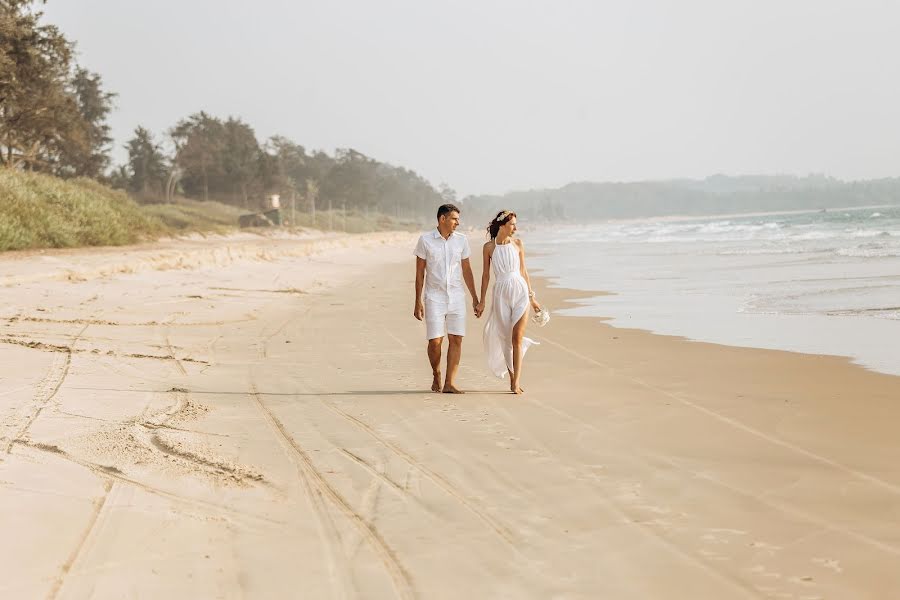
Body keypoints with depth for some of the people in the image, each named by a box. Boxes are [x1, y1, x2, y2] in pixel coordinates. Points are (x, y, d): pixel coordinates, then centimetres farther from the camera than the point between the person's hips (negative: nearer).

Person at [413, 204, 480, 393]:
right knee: (435, 341, -7)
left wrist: (475, 298, 12)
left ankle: (449, 384, -1)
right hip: (434, 297, -3)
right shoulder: (425, 240, -3)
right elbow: (420, 272, 0)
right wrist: (418, 301, -4)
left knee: (456, 339, -4)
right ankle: (436, 375, 19)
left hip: (456, 297, 3)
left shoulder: (461, 240, 5)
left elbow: (466, 270, 12)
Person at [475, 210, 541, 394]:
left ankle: (516, 383, -11)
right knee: (506, 339, 5)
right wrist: (481, 302, 7)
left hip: (520, 291, 0)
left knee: (517, 338, -8)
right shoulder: (489, 247, 2)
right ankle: (512, 378, 20)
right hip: (501, 294, 0)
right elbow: (486, 275, 8)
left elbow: (523, 272, 11)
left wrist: (532, 297, 12)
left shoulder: (518, 244, 6)